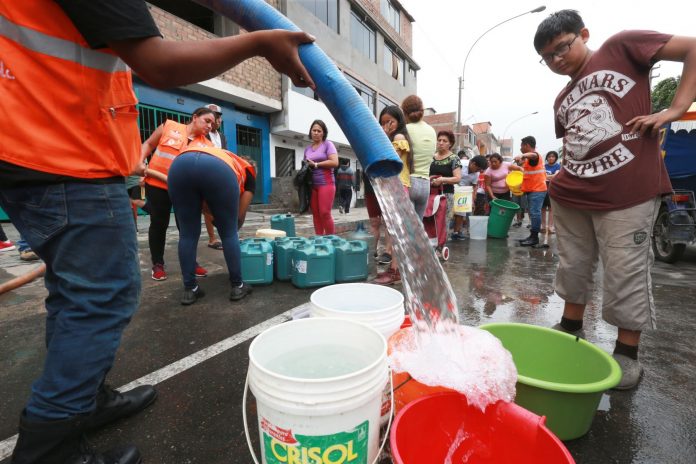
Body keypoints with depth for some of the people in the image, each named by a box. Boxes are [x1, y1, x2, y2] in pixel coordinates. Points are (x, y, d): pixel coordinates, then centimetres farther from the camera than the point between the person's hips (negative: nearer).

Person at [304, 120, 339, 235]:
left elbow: (335, 162, -11)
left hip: (326, 183, -5)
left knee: (325, 213, -10)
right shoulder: (307, 149, 17)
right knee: (315, 213, 4)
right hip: (312, 185, 5)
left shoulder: (328, 144, 2)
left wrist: (316, 164, -8)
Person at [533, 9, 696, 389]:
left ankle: (627, 352, 18)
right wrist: (561, 180, 10)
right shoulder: (562, 100, 18)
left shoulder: (620, 47, 3)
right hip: (570, 196, 6)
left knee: (626, 273, 1)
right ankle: (571, 328, 31)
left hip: (627, 194, -6)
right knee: (573, 267, 13)